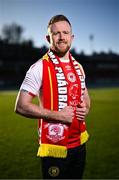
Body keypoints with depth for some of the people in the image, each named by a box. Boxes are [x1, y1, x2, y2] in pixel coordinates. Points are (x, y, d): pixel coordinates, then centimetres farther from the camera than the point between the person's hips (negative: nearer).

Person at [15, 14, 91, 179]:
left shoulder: (78, 67, 9)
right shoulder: (40, 68, -12)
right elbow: (21, 106, -16)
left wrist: (85, 109, -1)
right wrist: (58, 115, -19)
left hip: (80, 143, 7)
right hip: (55, 147, -6)